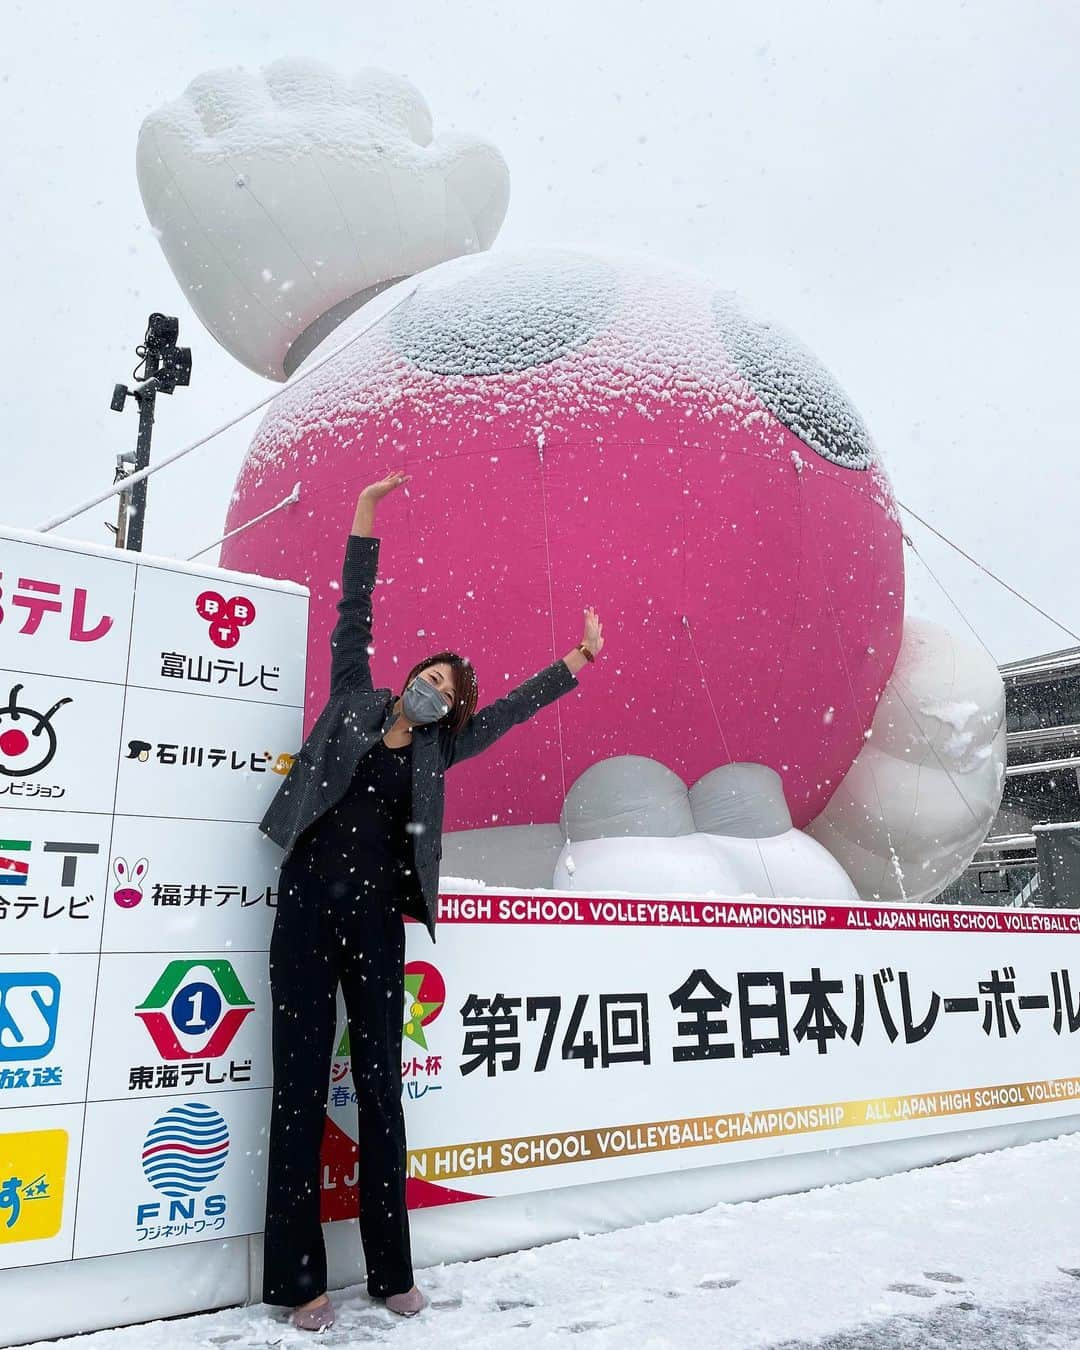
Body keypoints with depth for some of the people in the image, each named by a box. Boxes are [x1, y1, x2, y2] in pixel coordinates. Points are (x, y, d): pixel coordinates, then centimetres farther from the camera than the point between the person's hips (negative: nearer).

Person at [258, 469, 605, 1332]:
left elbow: (514, 708, 13)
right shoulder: (354, 699, 8)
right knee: (300, 1089, 2)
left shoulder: (435, 752, 12)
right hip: (308, 909, -2)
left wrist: (583, 655, 11)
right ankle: (300, 1279, 11)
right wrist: (366, 514, 4)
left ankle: (392, 1271, 18)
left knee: (381, 1088, 7)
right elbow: (355, 615, 5)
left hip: (377, 922, 2)